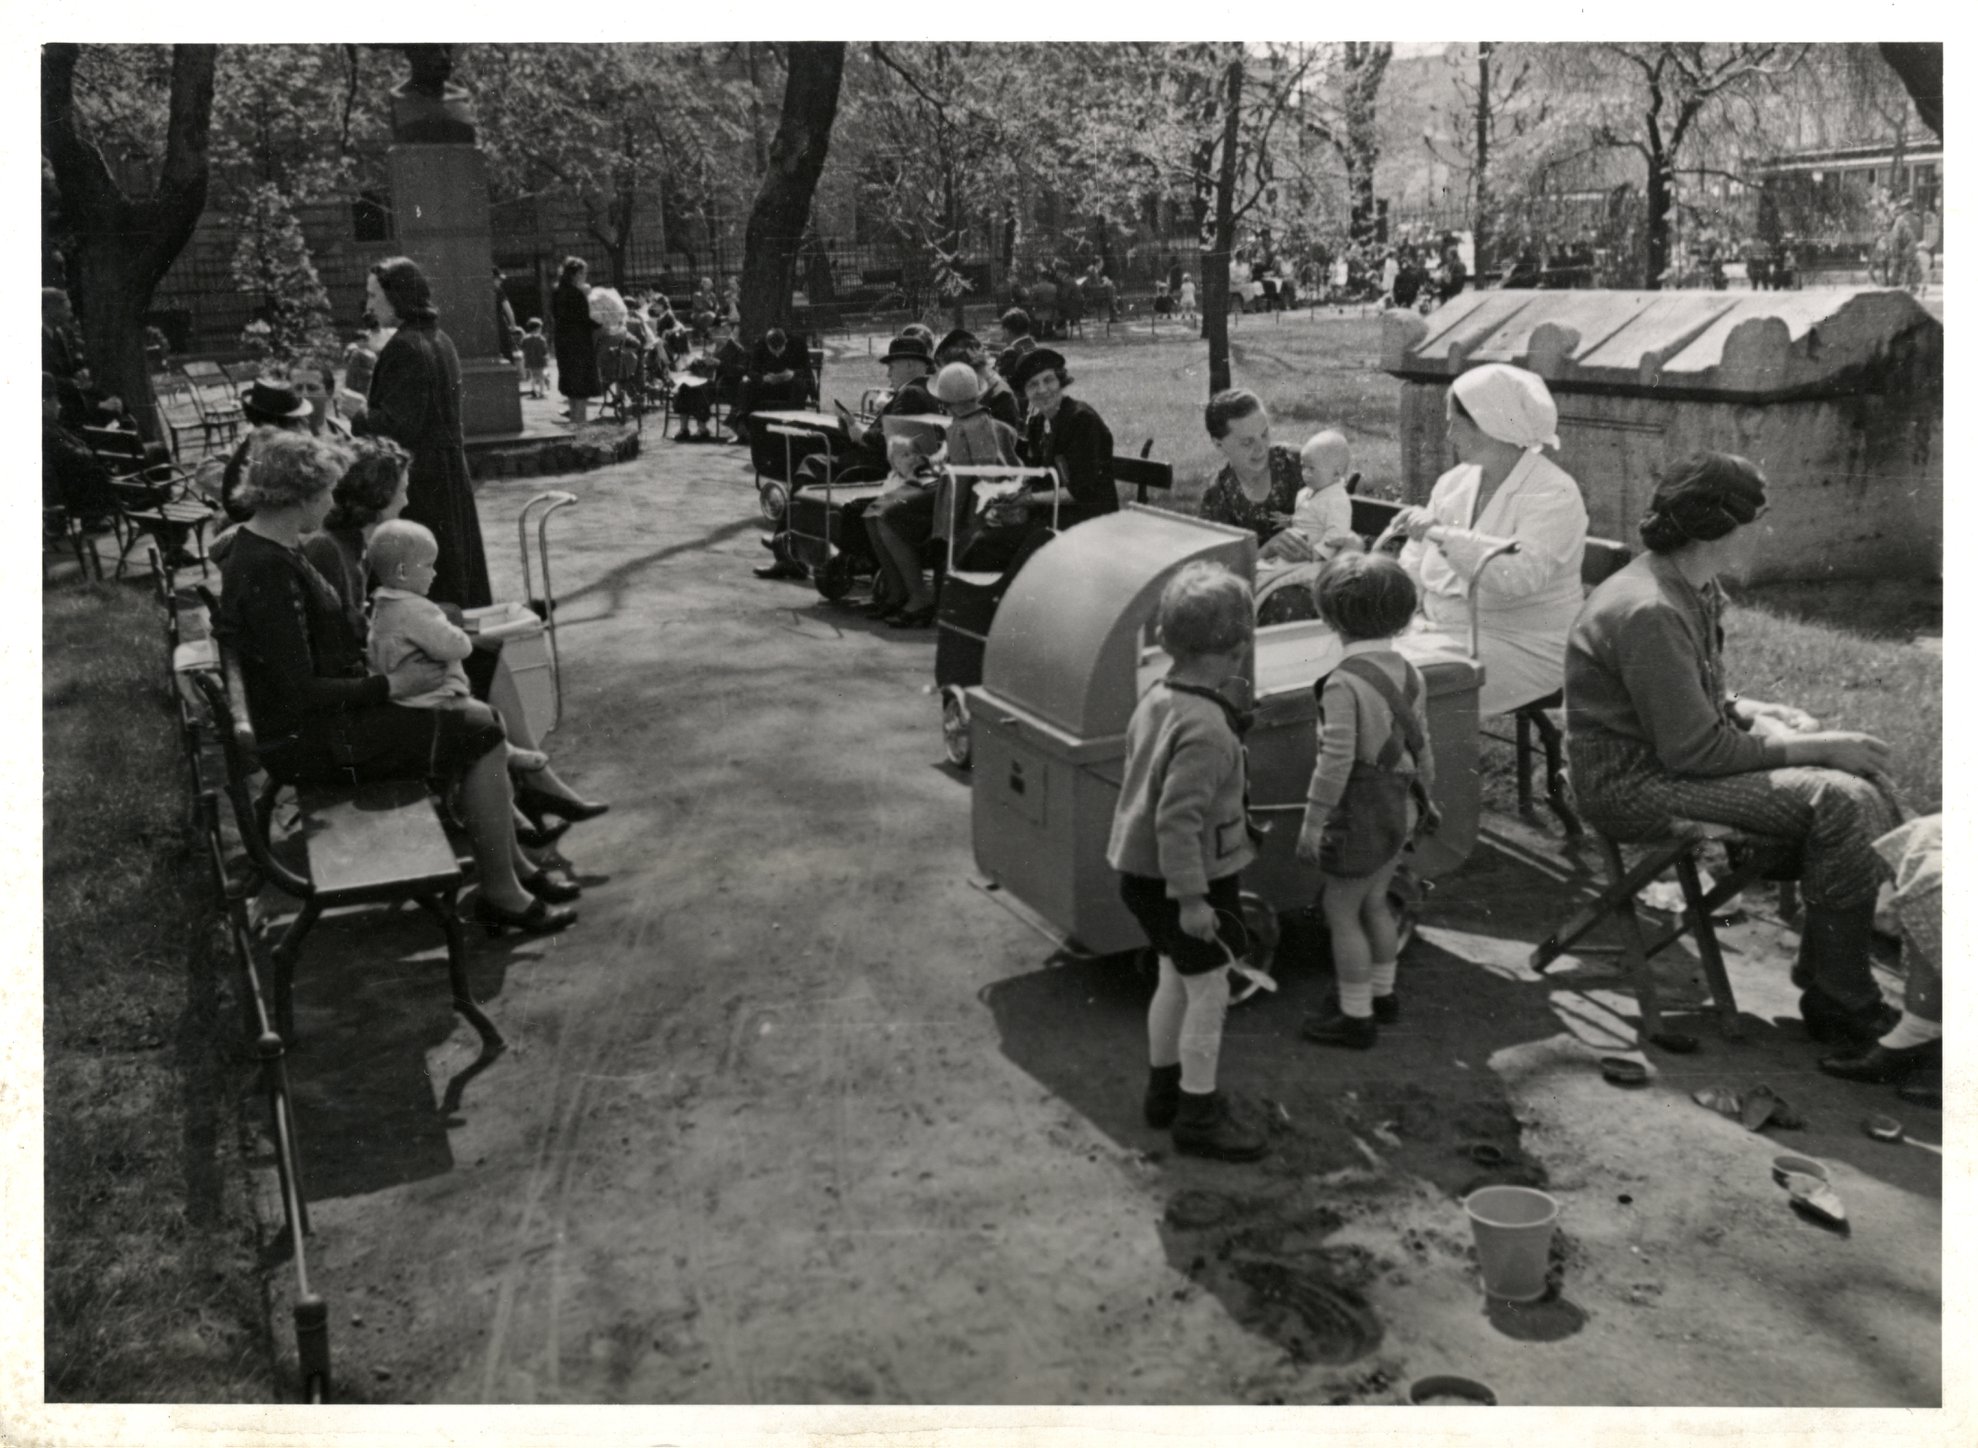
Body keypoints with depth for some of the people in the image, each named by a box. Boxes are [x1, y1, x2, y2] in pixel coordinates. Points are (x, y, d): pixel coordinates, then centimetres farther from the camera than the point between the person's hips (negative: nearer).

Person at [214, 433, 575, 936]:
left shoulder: (260, 544, 7)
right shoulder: (269, 572, -26)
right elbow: (300, 693, -26)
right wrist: (389, 685, -17)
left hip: (327, 712, 10)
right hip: (308, 743, -10)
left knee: (480, 720, 10)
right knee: (483, 740, -9)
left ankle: (511, 861, 17)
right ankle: (498, 893, 1)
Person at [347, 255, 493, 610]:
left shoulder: (404, 347, -17)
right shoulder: (441, 340, 10)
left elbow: (396, 424, -20)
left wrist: (358, 415, -4)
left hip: (417, 478, -9)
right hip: (451, 471, 9)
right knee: (455, 565, 15)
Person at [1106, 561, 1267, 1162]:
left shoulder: (1156, 698, 3)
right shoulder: (1206, 728, -27)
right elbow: (1178, 819, -29)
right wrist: (1191, 898, -24)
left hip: (1141, 871, 9)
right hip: (1192, 878, -9)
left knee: (1176, 978, 23)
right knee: (1210, 990, 4)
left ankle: (1164, 1090, 37)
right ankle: (1198, 1116, 14)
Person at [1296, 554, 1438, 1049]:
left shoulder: (1344, 683, -23)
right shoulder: (1409, 674, 1)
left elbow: (1335, 761, -23)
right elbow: (1421, 747, 9)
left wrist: (1312, 821, -16)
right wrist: (1424, 799, 23)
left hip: (1361, 814, -8)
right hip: (1402, 810, 8)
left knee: (1341, 911, 6)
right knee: (1373, 901, 23)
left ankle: (1356, 1017, 14)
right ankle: (1382, 994, 37)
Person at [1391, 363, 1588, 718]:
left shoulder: (1553, 494, -12)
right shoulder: (1455, 481, 11)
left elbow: (1522, 573, -29)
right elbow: (1414, 563, 16)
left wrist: (1441, 533, -30)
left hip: (1524, 648, -7)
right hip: (1442, 631, 7)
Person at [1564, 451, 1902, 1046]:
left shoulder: (1695, 590, 7)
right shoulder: (1650, 613, -24)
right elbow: (1695, 750, -24)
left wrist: (1756, 712, 1)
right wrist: (1814, 747, -17)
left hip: (1671, 755, 10)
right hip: (1639, 786, -10)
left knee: (1858, 781, 5)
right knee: (1841, 803, -19)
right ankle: (1838, 1004, -4)